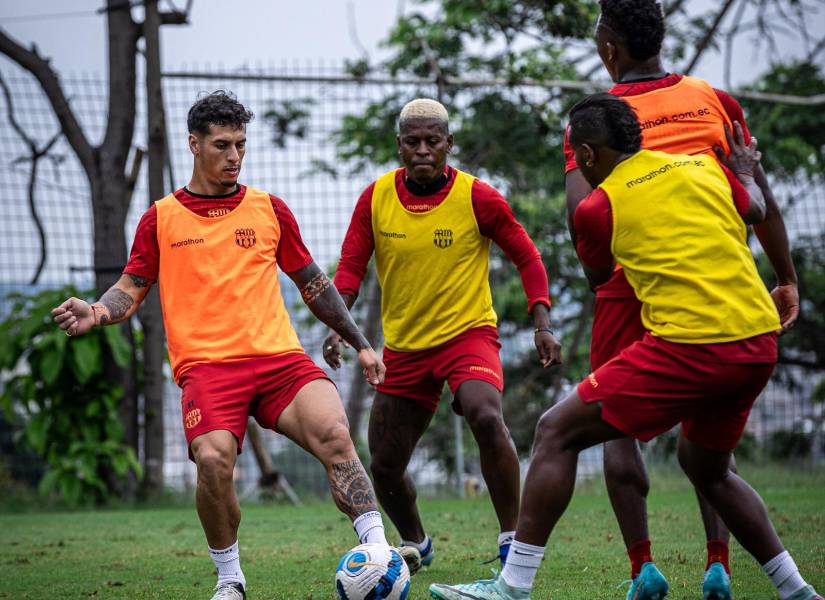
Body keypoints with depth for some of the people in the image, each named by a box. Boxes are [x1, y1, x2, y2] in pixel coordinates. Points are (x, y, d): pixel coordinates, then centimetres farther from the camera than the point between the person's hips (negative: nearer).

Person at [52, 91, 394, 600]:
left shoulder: (269, 210, 15)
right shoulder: (162, 218, 12)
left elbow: (314, 284, 23)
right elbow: (132, 289, 13)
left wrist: (361, 344, 23)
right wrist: (98, 312, -9)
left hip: (279, 354, 2)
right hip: (206, 362, -2)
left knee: (333, 431, -26)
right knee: (214, 459, -27)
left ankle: (378, 553, -28)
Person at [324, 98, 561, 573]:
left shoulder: (477, 197, -11)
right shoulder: (375, 198, -3)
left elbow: (526, 255, -3)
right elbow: (351, 265, 0)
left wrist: (543, 324, -13)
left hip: (468, 333, -4)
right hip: (404, 346, 4)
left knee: (487, 419, -33)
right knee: (384, 464, 7)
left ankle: (513, 542, -20)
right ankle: (415, 544, 38)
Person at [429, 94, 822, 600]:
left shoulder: (597, 207, 0)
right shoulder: (704, 167, 13)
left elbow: (599, 277, 21)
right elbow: (757, 211, 33)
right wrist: (746, 170, 54)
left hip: (690, 345, -7)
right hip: (760, 343, 7)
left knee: (557, 433, 2)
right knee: (707, 467, 29)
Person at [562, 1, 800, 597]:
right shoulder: (714, 101, 6)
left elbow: (582, 216, -15)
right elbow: (760, 199, 6)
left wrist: (602, 269, -6)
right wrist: (787, 279, 13)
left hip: (630, 286, -2)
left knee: (618, 426, 10)